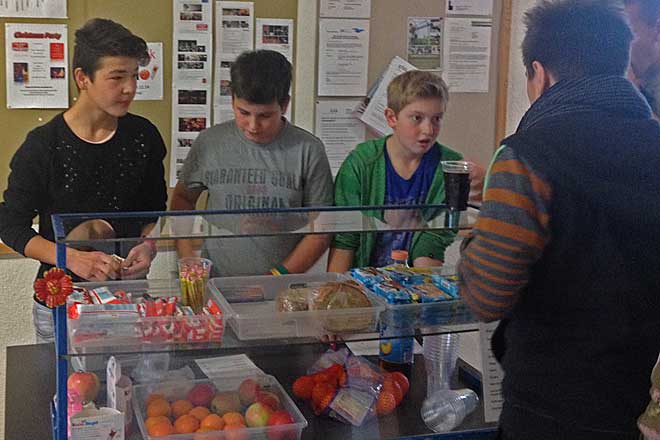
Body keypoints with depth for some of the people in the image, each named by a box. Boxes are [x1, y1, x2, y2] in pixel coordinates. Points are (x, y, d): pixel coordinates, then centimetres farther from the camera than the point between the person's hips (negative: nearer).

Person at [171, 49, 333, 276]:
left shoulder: (308, 150, -1)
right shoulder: (210, 142, 4)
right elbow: (183, 197, 17)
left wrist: (280, 276, -7)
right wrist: (188, 260, 5)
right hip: (215, 285, 1)